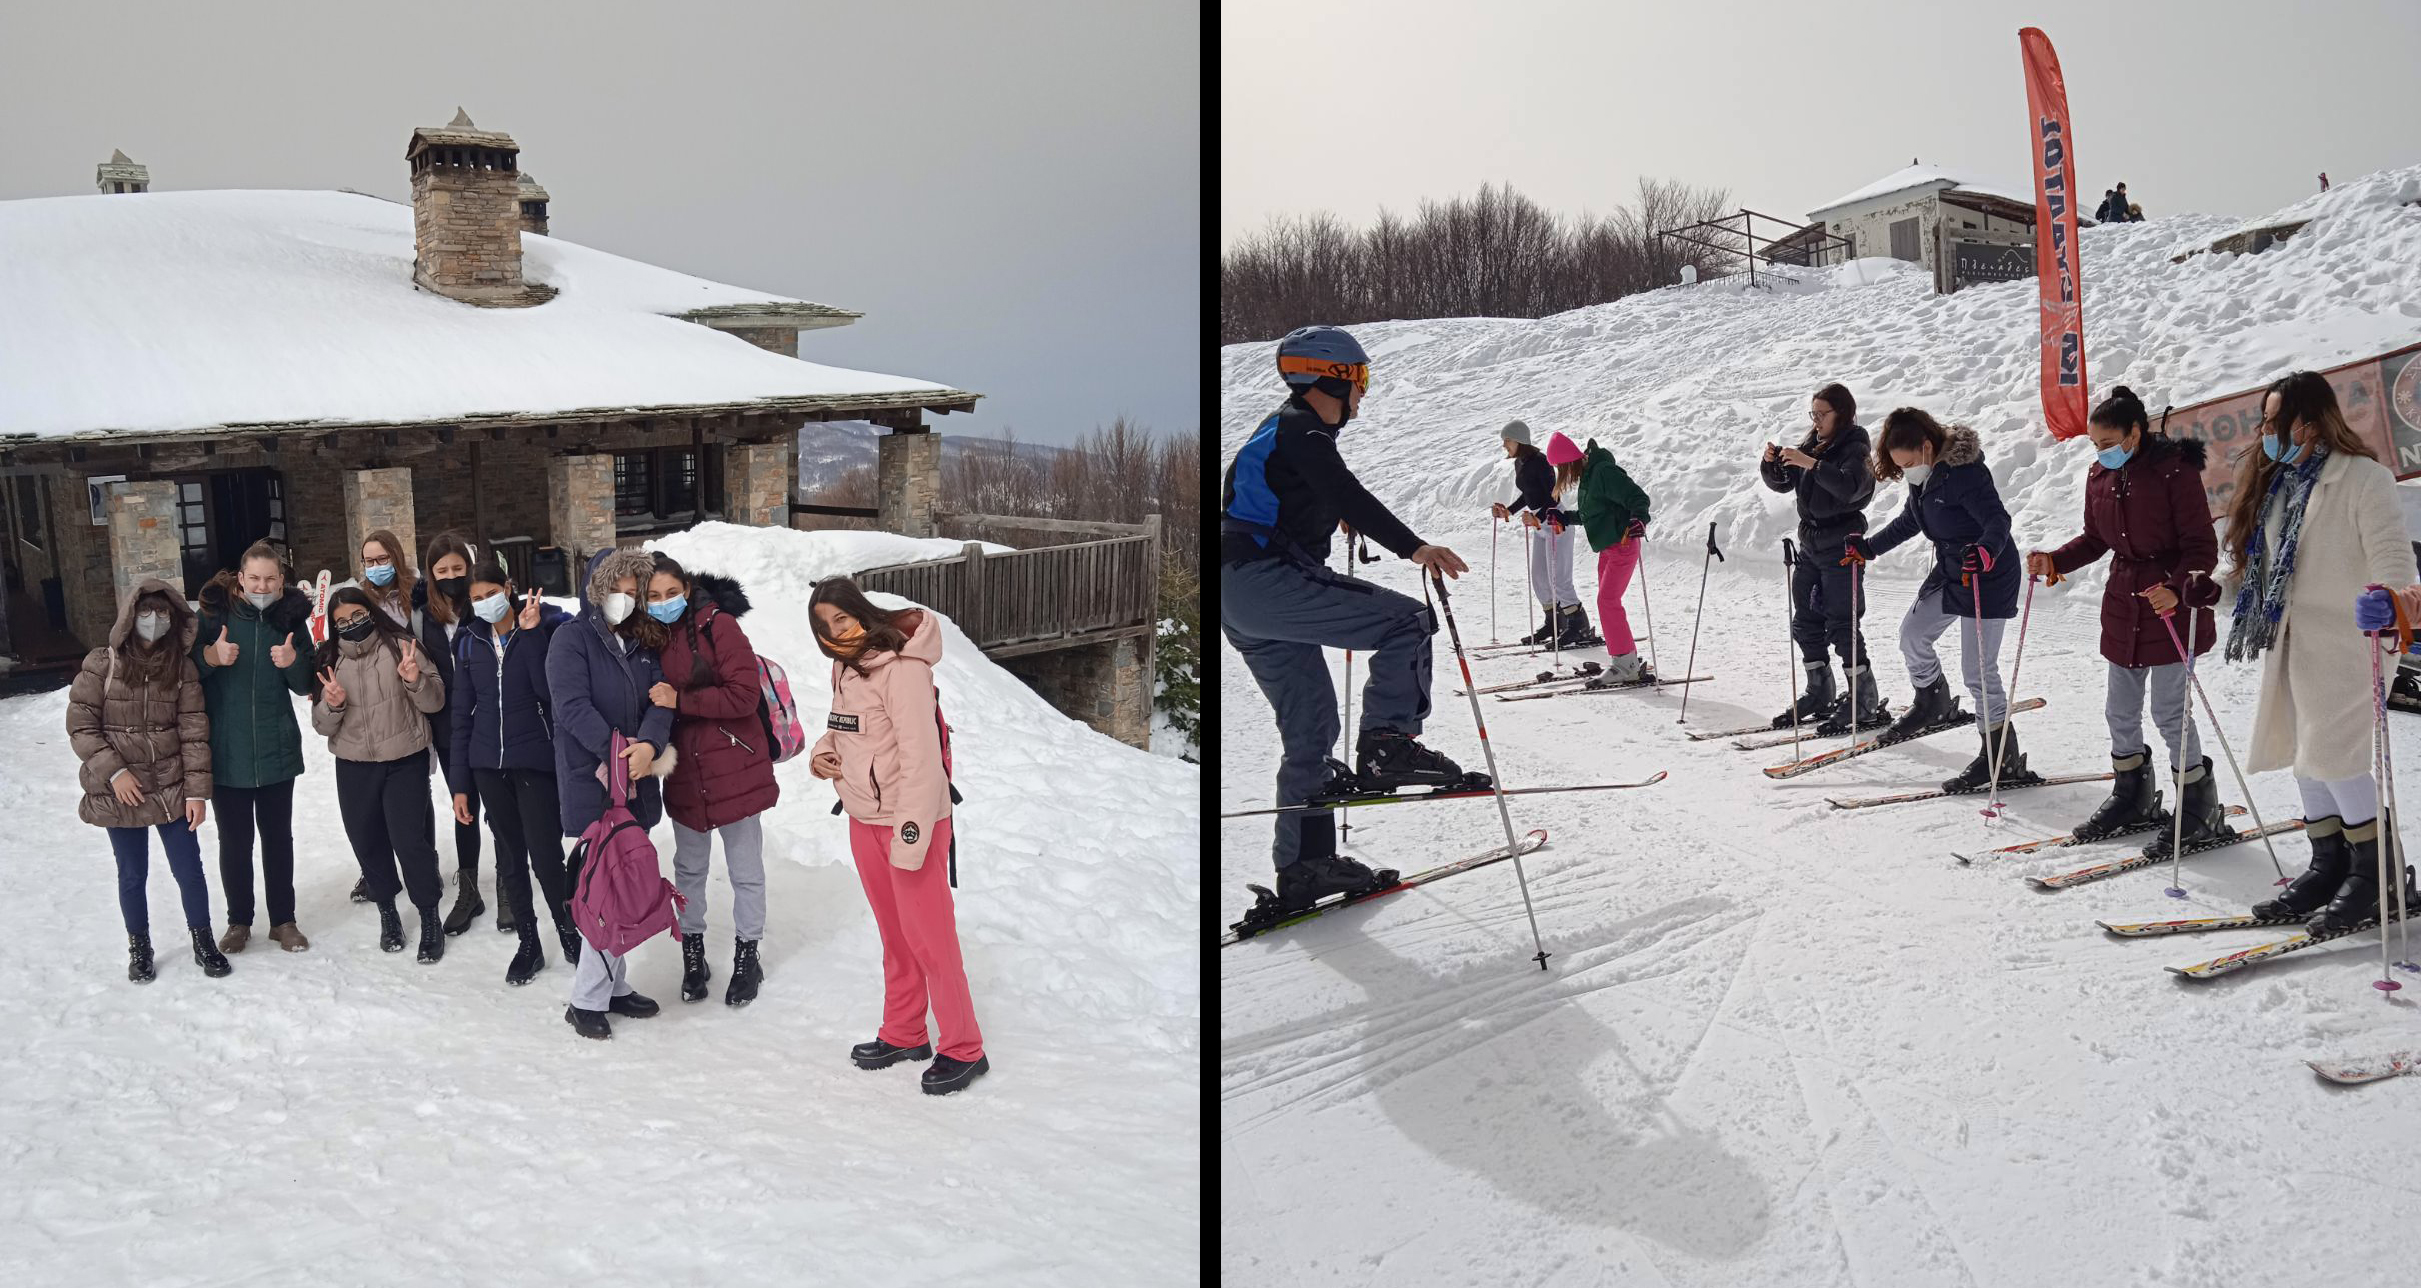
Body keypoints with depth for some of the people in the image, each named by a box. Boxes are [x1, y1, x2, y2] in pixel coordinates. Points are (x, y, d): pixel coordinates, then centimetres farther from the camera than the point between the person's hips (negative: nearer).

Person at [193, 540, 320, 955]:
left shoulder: (291, 617, 1)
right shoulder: (215, 611, -4)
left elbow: (305, 687, 4)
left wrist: (293, 662, -18)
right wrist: (211, 655, -21)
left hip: (276, 749, 1)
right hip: (225, 751, -1)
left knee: (278, 836, 9)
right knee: (234, 839, 7)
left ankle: (283, 919, 22)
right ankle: (238, 920, 22)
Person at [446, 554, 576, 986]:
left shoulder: (547, 626, -6)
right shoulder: (470, 641, 6)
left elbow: (549, 689, -19)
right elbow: (461, 713, 9)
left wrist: (531, 633, -23)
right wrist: (459, 783, 7)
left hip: (536, 761, -4)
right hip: (488, 764, 4)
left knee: (545, 856, -7)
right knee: (510, 857, 11)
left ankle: (570, 934, 16)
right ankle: (528, 945, 23)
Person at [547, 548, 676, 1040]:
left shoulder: (643, 640, 13)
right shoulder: (573, 637, -5)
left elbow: (660, 699, 1)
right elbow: (572, 705, -15)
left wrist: (649, 745, -18)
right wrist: (617, 751, -21)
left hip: (637, 781, 6)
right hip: (590, 781, -6)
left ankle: (613, 985, 23)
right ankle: (587, 1000, 1)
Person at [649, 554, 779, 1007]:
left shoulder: (717, 625, -12)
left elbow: (744, 694, -18)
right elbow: (654, 702, 13)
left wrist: (680, 701, -21)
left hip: (734, 768, -5)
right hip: (685, 771, 5)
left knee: (745, 869, 6)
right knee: (688, 868, 15)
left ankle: (746, 958, 20)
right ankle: (692, 955, 29)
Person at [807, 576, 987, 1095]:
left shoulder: (902, 668, -21)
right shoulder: (846, 667, 7)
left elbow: (921, 756, -24)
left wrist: (911, 837, -24)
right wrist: (822, 751, 1)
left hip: (910, 821, -8)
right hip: (864, 820, 8)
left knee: (928, 939, -1)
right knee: (894, 935, 19)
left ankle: (963, 1049, 10)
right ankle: (903, 1034, 31)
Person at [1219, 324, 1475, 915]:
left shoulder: (1281, 430, 24)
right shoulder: (1301, 431, -7)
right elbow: (1346, 498, -24)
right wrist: (1414, 547, -35)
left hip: (1241, 599, 10)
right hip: (1268, 582, -10)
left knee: (1310, 729, 13)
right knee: (1408, 620, -12)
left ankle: (1303, 866, 15)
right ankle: (1388, 745, -17)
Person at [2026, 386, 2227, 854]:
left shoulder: (2175, 469, -14)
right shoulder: (2100, 475, 6)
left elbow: (2201, 545, -15)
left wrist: (2179, 590, -30)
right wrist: (2054, 561, 0)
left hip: (2170, 604, -7)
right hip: (2123, 604, 7)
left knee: (2170, 712, -4)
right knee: (2120, 711, 13)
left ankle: (2200, 811, 12)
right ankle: (2133, 799, 31)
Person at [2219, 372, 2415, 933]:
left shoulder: (2362, 478, -9)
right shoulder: (2274, 481, 14)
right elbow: (2258, 560, 22)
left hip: (2345, 640, -8)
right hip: (2291, 640, 8)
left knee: (2330, 753, -11)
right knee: (2302, 751, 9)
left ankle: (2375, 871, 3)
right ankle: (2329, 865, 19)